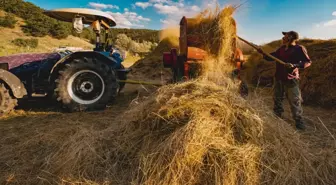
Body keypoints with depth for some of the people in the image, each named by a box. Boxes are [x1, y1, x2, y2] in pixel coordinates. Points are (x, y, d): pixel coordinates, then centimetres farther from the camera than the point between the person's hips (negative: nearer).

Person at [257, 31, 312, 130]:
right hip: (278, 77, 7)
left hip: (291, 79, -7)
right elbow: (272, 57, 18)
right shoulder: (281, 48, 8)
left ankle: (298, 120, 13)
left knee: (294, 100, -1)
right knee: (277, 98, 16)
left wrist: (295, 65, -28)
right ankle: (277, 115, 32)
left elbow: (308, 62, -14)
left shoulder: (299, 49, -11)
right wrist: (263, 53, 8)